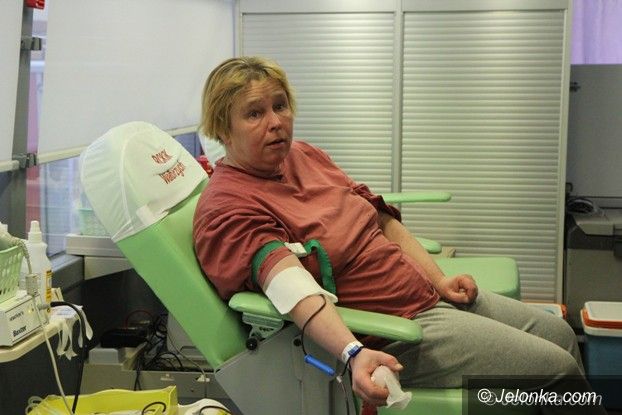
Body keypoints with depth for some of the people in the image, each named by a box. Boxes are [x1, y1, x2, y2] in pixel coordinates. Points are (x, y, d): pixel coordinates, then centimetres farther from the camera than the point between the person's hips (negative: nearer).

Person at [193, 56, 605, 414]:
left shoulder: (304, 155, 8)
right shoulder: (228, 208, -18)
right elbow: (292, 289, -34)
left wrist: (439, 278, 7)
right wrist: (354, 354, -48)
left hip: (429, 293, 9)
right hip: (397, 332, -9)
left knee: (559, 332, 16)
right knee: (555, 367, -8)